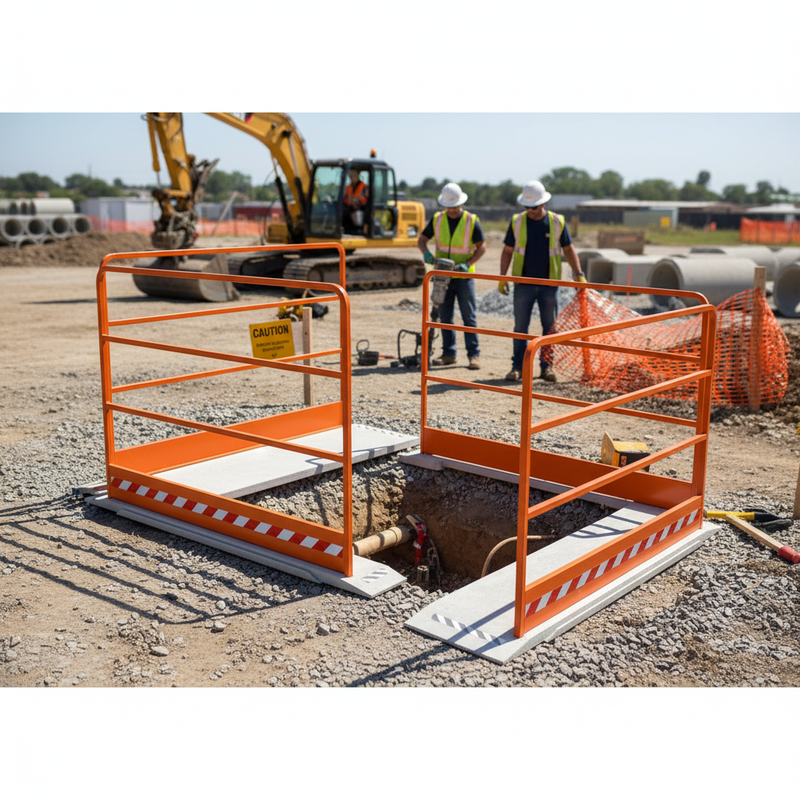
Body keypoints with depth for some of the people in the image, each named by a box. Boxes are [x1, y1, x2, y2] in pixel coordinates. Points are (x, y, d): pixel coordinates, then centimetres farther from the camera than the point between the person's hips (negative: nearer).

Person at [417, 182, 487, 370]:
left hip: (464, 277, -4)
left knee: (469, 317, -2)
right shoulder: (437, 219, 4)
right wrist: (426, 253, -14)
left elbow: (481, 246, -4)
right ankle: (448, 354, 15)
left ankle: (474, 355, 2)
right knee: (445, 317, 7)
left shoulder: (472, 221, -6)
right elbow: (422, 239, 8)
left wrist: (467, 264, -18)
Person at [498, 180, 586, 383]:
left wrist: (579, 274, -3)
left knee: (550, 327, 5)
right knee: (520, 327, 1)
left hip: (549, 283, 0)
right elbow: (507, 251, 6)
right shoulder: (517, 221, 1)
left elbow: (568, 249, 6)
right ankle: (518, 366, 7)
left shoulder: (557, 222, 1)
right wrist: (502, 277, -3)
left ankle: (547, 366, 14)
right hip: (523, 283, 0)